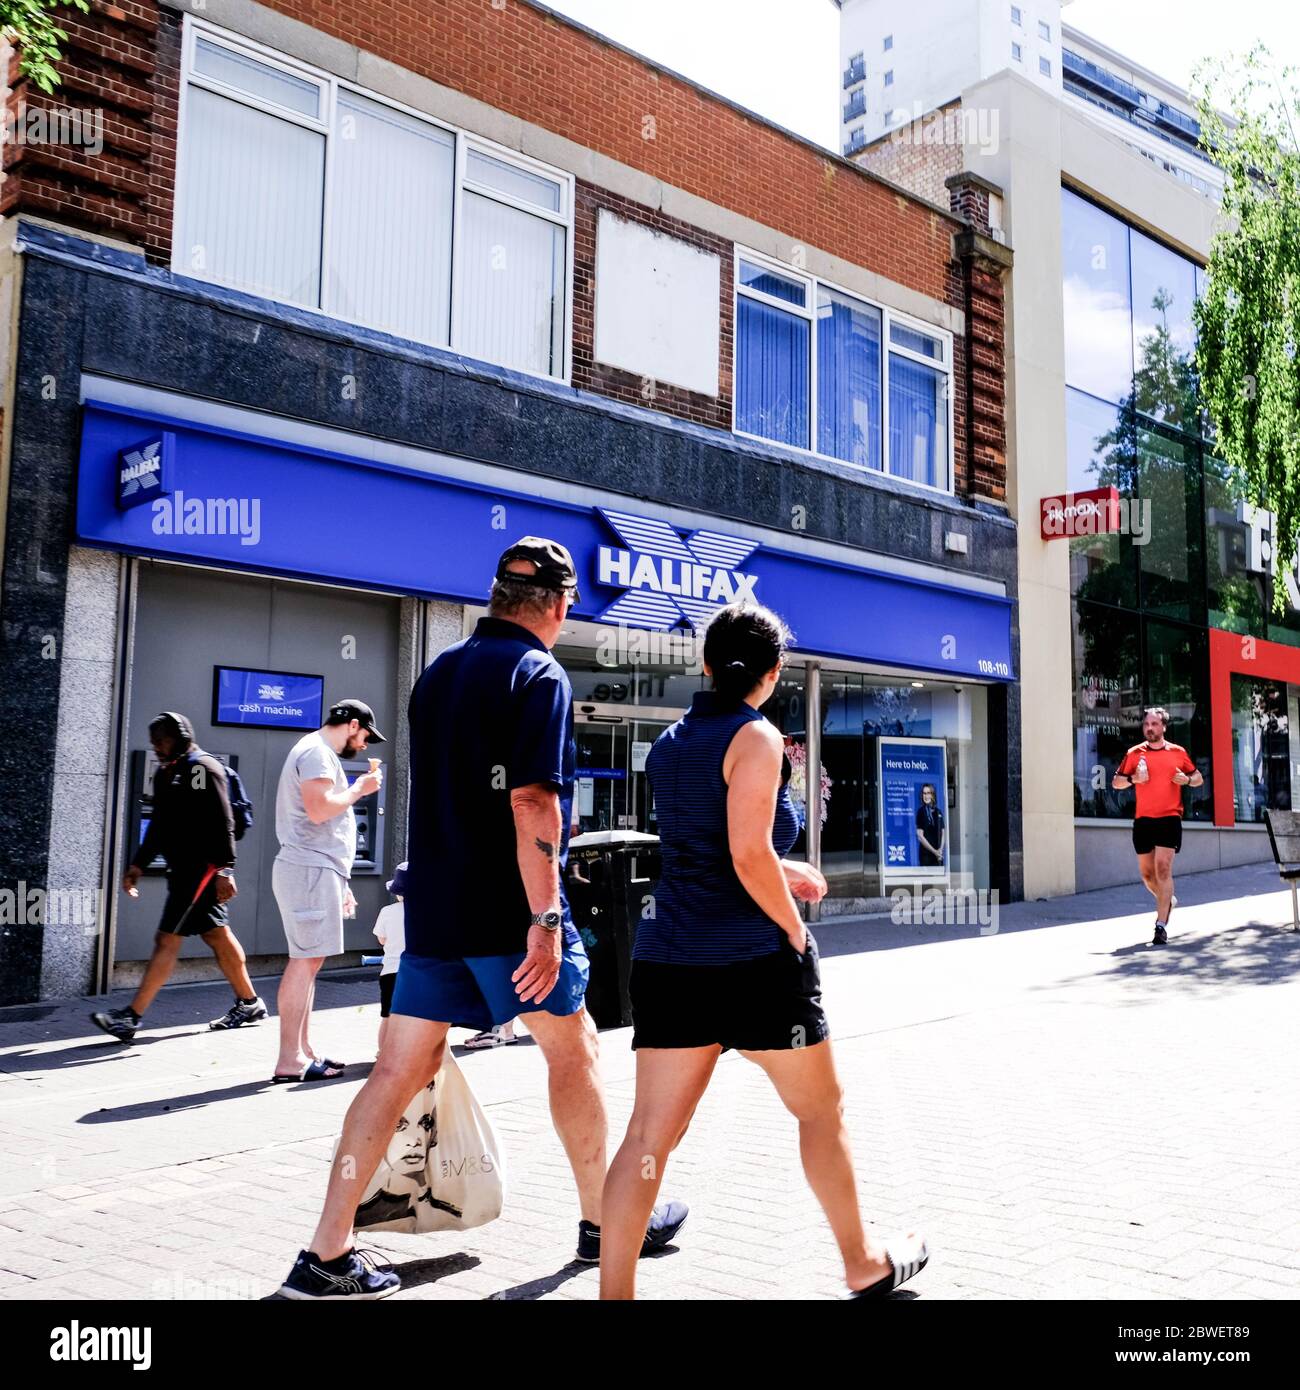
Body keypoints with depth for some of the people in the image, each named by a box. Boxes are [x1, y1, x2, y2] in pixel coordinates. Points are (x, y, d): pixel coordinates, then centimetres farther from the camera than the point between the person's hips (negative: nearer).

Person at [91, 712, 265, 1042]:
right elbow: (159, 825, 23)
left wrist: (225, 870, -20)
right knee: (217, 935, 13)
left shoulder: (204, 768, -11)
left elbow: (223, 825, -16)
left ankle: (131, 1018, -7)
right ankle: (249, 1003, 22)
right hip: (182, 867, 9)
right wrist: (139, 864, 17)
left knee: (168, 939, -9)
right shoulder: (165, 774, 16)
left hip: (202, 867, -9)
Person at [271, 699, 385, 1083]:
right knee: (305, 961, -11)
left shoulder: (322, 754, 24)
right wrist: (359, 788, -8)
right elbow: (319, 809, -23)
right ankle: (289, 1061, -11)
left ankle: (303, 1052, 14)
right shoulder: (316, 752, -9)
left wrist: (340, 884, 25)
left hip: (317, 871, 11)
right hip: (309, 869, -11)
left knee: (308, 962, 10)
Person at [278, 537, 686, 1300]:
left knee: (402, 1068, 6)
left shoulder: (438, 674, 14)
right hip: (509, 911, -6)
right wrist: (546, 918, -21)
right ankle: (606, 1222, 25)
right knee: (574, 1052, 11)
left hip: (432, 906, 7)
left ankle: (327, 1253, 7)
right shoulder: (540, 676, -10)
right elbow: (532, 802, -20)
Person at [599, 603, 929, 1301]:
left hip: (669, 957, 6)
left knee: (650, 1132, 4)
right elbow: (750, 857, -21)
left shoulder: (670, 741, 12)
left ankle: (614, 1293, 3)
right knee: (820, 1111, 15)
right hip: (753, 959, -6)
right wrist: (796, 931, -7)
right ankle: (865, 1266, 32)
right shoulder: (755, 737, -11)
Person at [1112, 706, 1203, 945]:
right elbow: (1116, 782, 8)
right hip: (1143, 820, 3)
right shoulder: (1134, 753, 6)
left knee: (1163, 869, -13)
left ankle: (1161, 925, -13)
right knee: (1147, 873, 10)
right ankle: (1167, 901, 40)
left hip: (1169, 818, -3)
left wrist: (1187, 780, -6)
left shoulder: (1178, 753, 5)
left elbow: (1198, 778, 16)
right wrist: (1133, 778, -12)